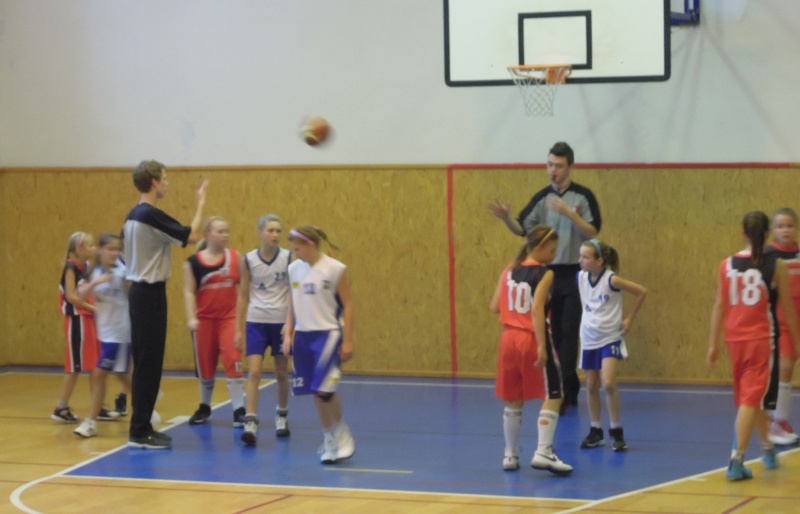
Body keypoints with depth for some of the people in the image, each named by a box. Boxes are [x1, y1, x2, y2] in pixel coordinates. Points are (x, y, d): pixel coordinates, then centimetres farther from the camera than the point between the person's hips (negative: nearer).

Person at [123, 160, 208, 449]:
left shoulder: (134, 216, 12)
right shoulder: (151, 215, -17)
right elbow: (191, 236, -17)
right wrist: (201, 204, -7)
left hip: (140, 291, 10)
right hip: (150, 293, -10)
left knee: (146, 363, 13)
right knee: (148, 363, -6)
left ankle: (142, 427, 17)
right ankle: (139, 432, -4)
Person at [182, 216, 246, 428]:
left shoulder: (235, 258, 0)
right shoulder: (193, 263, -4)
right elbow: (189, 291, -6)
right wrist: (191, 317, -16)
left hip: (229, 317, 0)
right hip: (204, 318, 0)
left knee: (233, 362, -11)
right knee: (205, 365, 12)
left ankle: (239, 410, -7)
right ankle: (204, 407, 30)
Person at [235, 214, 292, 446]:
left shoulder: (288, 258, -4)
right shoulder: (249, 260, -2)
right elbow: (243, 296, 4)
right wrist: (239, 329, 2)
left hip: (282, 322, 0)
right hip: (256, 322, 0)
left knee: (282, 373, 11)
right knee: (254, 372, -11)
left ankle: (282, 416, 31)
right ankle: (250, 423, -15)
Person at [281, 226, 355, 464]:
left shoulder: (335, 270, -9)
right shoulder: (294, 269, 6)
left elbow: (347, 305, -6)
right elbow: (293, 304, 13)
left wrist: (348, 341, -8)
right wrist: (288, 334, 5)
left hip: (328, 334, -5)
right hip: (303, 336, 5)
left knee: (324, 388, -15)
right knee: (315, 392, 7)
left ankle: (342, 433, 6)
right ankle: (329, 440, 19)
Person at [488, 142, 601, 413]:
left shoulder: (583, 196, -6)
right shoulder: (542, 198, 6)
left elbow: (593, 232, -14)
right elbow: (523, 229, 1)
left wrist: (568, 212, -26)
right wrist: (506, 218, -19)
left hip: (574, 274, -4)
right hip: (549, 273, 5)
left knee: (568, 334, -6)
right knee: (555, 334, 8)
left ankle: (561, 394, -6)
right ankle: (570, 388, 20)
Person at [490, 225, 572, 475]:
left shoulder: (509, 272, 9)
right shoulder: (544, 274, -9)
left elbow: (495, 307, 7)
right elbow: (537, 309, -19)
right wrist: (542, 347, -22)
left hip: (510, 338, 6)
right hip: (533, 339, -6)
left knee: (513, 399, 15)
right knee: (553, 396, 0)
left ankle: (510, 455, 18)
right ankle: (543, 452, -12)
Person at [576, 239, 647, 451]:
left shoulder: (611, 280, -19)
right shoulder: (580, 278, -3)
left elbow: (642, 292, -12)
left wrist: (629, 319, -9)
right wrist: (589, 318, 10)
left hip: (610, 339, -5)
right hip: (589, 339, 5)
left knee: (608, 384, -16)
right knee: (591, 386, 9)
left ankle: (616, 432, -3)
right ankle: (595, 431, 21)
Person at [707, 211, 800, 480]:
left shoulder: (727, 266, 2)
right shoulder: (776, 265, -6)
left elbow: (719, 306, 4)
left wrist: (713, 344, 10)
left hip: (735, 339, 4)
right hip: (762, 339, -4)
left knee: (749, 397, 21)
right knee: (752, 400, -5)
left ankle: (768, 448, 39)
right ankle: (736, 461, -15)